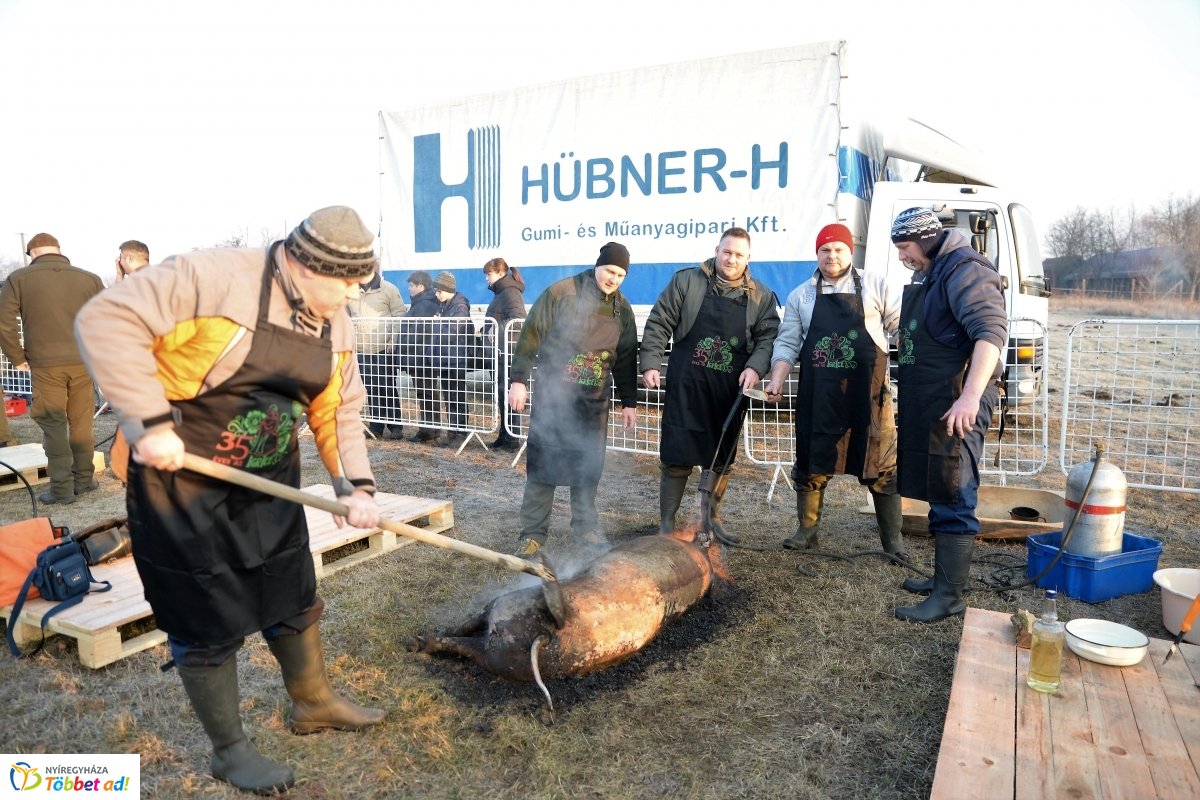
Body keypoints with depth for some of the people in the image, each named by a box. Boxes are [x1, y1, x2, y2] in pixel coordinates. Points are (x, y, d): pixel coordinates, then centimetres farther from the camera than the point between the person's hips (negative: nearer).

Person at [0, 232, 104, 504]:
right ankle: (84, 480, 20)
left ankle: (62, 488, 7)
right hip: (82, 363, 2)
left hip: (44, 365, -2)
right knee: (81, 424, 11)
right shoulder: (90, 279, 4)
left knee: (54, 426, 5)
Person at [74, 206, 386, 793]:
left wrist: (355, 484, -6)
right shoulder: (216, 277, -23)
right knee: (208, 621, 5)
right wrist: (150, 424, -29)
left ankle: (313, 702, 41)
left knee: (293, 597, 18)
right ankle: (229, 751, 27)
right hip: (182, 479, -6)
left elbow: (341, 411, 6)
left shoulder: (335, 325, 0)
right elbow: (106, 323, -25)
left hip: (269, 481, 7)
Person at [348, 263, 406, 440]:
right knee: (371, 389, 7)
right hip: (362, 349, 4)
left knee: (388, 388, -1)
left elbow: (400, 316, -3)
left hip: (384, 348, -4)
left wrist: (393, 340, -10)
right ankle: (375, 426, 15)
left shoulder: (389, 289, -2)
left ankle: (395, 427, 7)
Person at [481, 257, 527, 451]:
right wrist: (489, 330, 12)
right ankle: (505, 435, 19)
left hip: (507, 352, -10)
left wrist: (498, 329, -27)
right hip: (500, 352, 10)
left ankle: (511, 438, -2)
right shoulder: (501, 292, 20)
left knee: (506, 393, -7)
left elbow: (519, 319, -23)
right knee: (501, 394, 12)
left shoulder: (510, 292, -10)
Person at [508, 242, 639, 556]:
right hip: (553, 395, -4)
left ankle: (585, 525, 25)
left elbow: (626, 359, 12)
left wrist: (629, 402, 11)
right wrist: (518, 380, -12)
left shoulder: (622, 309, 7)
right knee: (543, 463, -1)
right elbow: (530, 337, -8)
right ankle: (533, 532, 9)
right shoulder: (560, 293, -8)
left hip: (594, 401, 4)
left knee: (589, 465, 9)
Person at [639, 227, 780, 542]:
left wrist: (755, 367, -14)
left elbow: (768, 337, 4)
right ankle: (666, 524, 12)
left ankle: (713, 518, 32)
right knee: (677, 457, -1)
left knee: (722, 459, 13)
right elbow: (658, 324, 0)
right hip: (686, 388, -3)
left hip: (730, 393, 3)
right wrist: (650, 364, -8)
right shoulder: (686, 281, 0)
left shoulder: (761, 297, 7)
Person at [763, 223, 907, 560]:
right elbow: (787, 343, 8)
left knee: (881, 466, 3)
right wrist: (777, 379, -5)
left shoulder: (876, 286, 5)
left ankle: (893, 539, 16)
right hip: (817, 395, 2)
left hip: (868, 392, -1)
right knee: (811, 464, 8)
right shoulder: (801, 296, 10)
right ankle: (806, 531, 23)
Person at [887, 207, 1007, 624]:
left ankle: (949, 596, 1)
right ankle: (943, 576, 29)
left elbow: (992, 331, -24)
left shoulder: (964, 270, -13)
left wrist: (971, 396, -32)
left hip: (956, 403, -10)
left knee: (953, 500, -6)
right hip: (930, 402, 10)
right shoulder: (930, 276, 19)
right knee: (940, 495, 17)